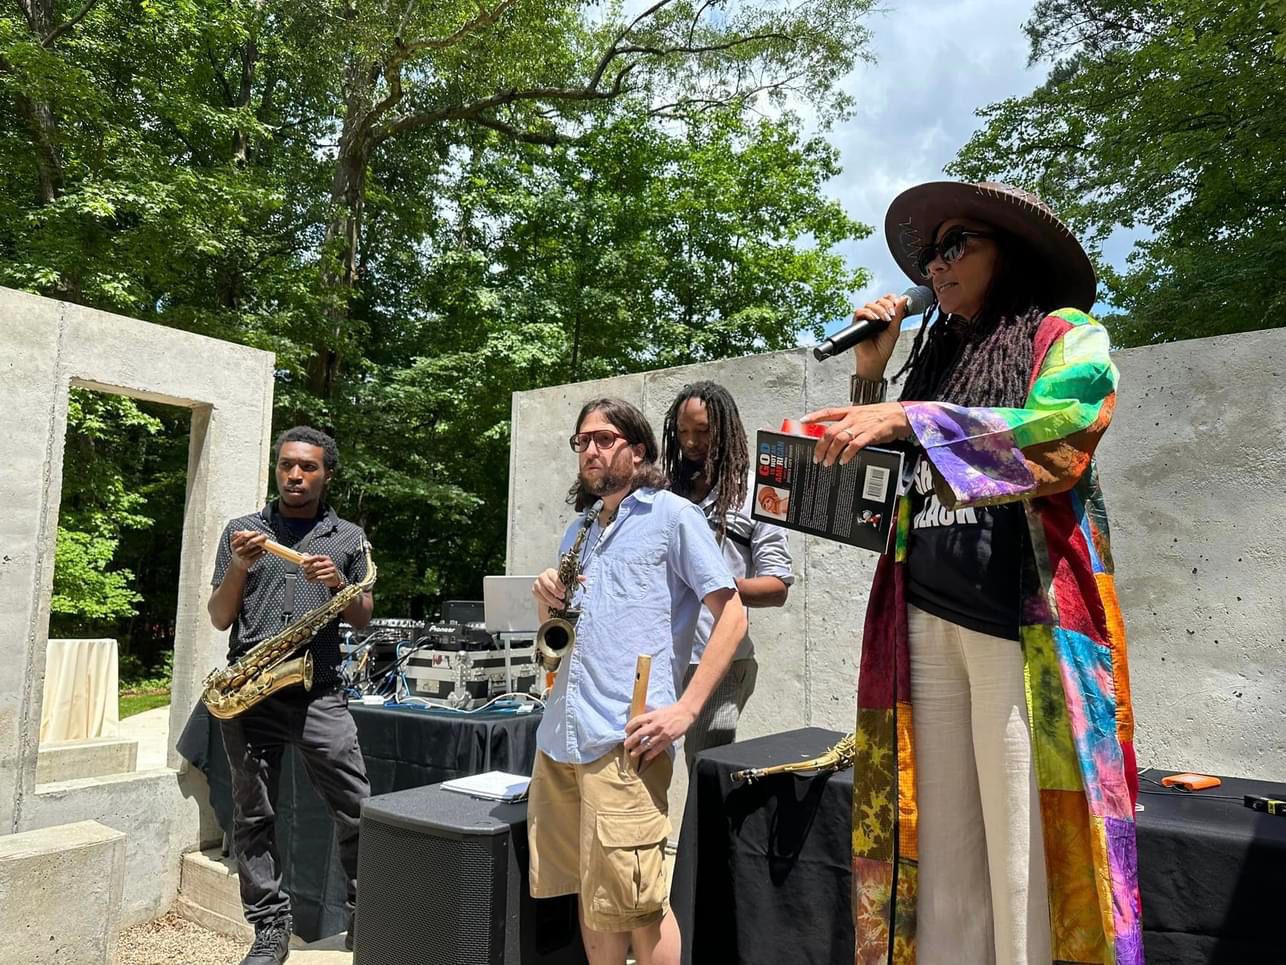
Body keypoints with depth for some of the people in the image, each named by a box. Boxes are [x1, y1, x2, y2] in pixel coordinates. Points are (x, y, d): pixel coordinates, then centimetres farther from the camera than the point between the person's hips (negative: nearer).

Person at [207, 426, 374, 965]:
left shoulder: (349, 537, 9)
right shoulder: (242, 531, 9)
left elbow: (363, 620, 10)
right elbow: (219, 619, 6)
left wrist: (340, 585, -10)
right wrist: (239, 568, -11)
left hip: (319, 693, 0)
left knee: (358, 812, -2)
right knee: (253, 817, 8)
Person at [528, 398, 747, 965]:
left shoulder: (672, 516, -1)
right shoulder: (576, 532, 19)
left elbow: (732, 615, -7)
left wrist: (685, 708, -15)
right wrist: (547, 604, 2)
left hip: (623, 738, -6)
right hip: (558, 734, 7)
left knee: (632, 901, -2)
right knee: (588, 894, 14)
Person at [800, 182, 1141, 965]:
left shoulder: (1069, 336, 5)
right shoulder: (939, 358, 21)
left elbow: (1052, 435, -16)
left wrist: (910, 420, -23)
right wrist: (871, 376, 11)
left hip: (1026, 622, -5)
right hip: (925, 622, 5)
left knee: (1026, 860, -2)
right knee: (939, 852, 7)